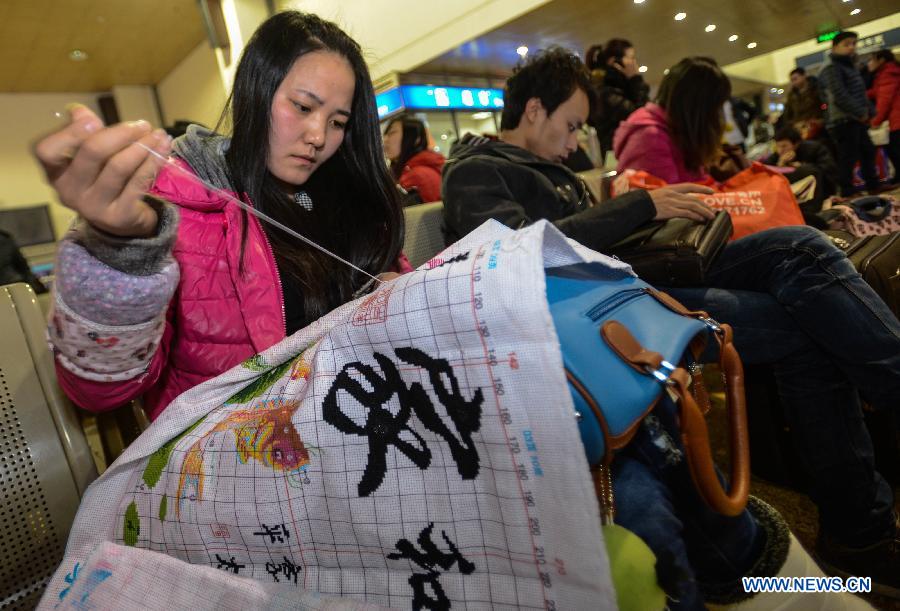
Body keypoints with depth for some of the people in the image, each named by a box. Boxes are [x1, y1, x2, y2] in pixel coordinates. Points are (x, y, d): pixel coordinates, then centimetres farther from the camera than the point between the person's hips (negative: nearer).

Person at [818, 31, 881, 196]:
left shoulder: (849, 65, 20)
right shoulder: (832, 68, -12)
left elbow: (860, 92, 23)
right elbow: (840, 97, -21)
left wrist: (865, 111, 8)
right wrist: (861, 113, -14)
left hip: (856, 120, 10)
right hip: (843, 122, -10)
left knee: (868, 152, 16)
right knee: (848, 158, -9)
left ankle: (873, 185, 27)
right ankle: (848, 193, -3)